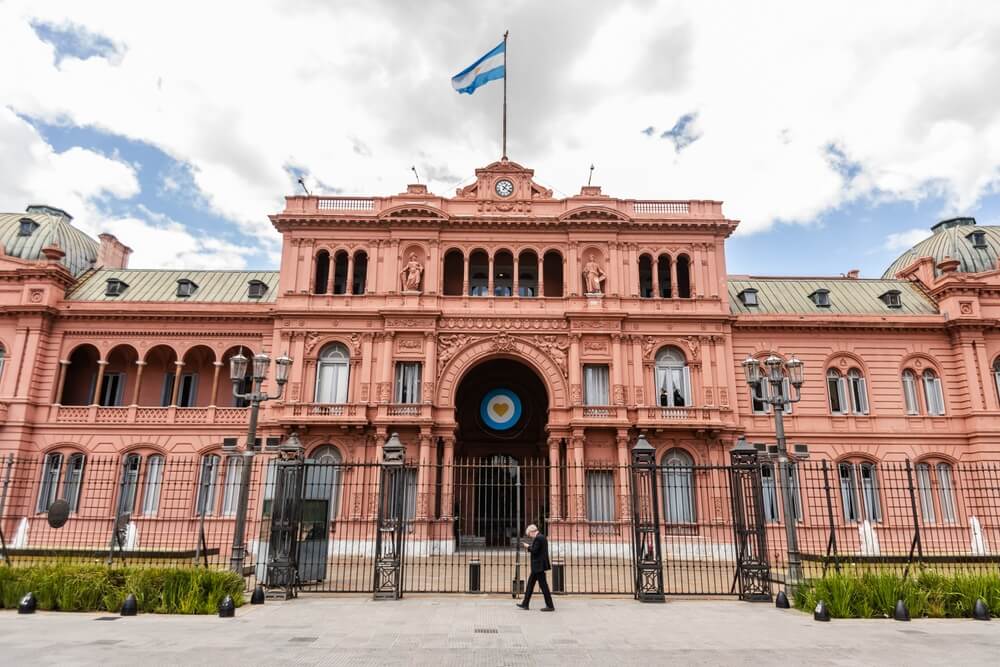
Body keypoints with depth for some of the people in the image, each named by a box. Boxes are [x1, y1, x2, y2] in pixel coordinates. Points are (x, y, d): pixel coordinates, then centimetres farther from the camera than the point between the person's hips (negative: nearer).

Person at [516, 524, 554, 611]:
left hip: (539, 566, -11)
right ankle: (525, 604, 20)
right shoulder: (542, 537, 14)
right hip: (539, 566, 11)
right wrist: (530, 547, 11)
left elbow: (534, 551, -22)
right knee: (530, 584, 15)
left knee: (543, 585, -4)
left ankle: (550, 606, 1)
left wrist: (528, 547, -6)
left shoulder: (538, 538, -17)